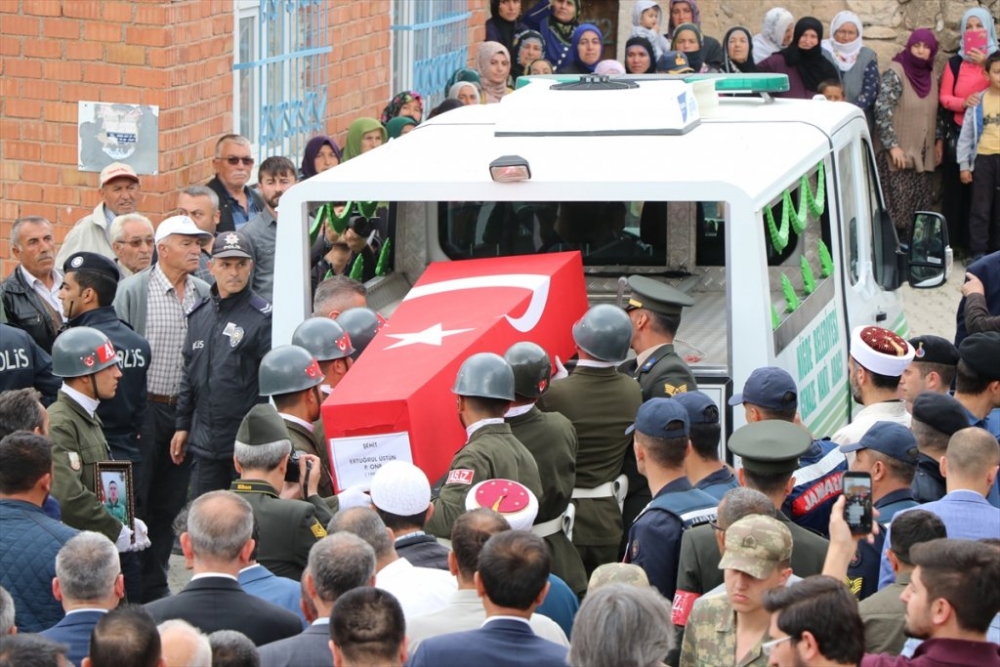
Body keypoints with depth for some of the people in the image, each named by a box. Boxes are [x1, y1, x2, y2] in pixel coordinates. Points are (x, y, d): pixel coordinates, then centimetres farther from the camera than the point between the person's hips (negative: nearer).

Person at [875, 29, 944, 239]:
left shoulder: (930, 75, 11)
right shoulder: (895, 73, -10)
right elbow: (882, 111, -16)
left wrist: (939, 139, 13)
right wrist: (892, 145, -20)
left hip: (922, 154, 7)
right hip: (899, 154, -7)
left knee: (919, 208, 4)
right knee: (898, 206, -9)